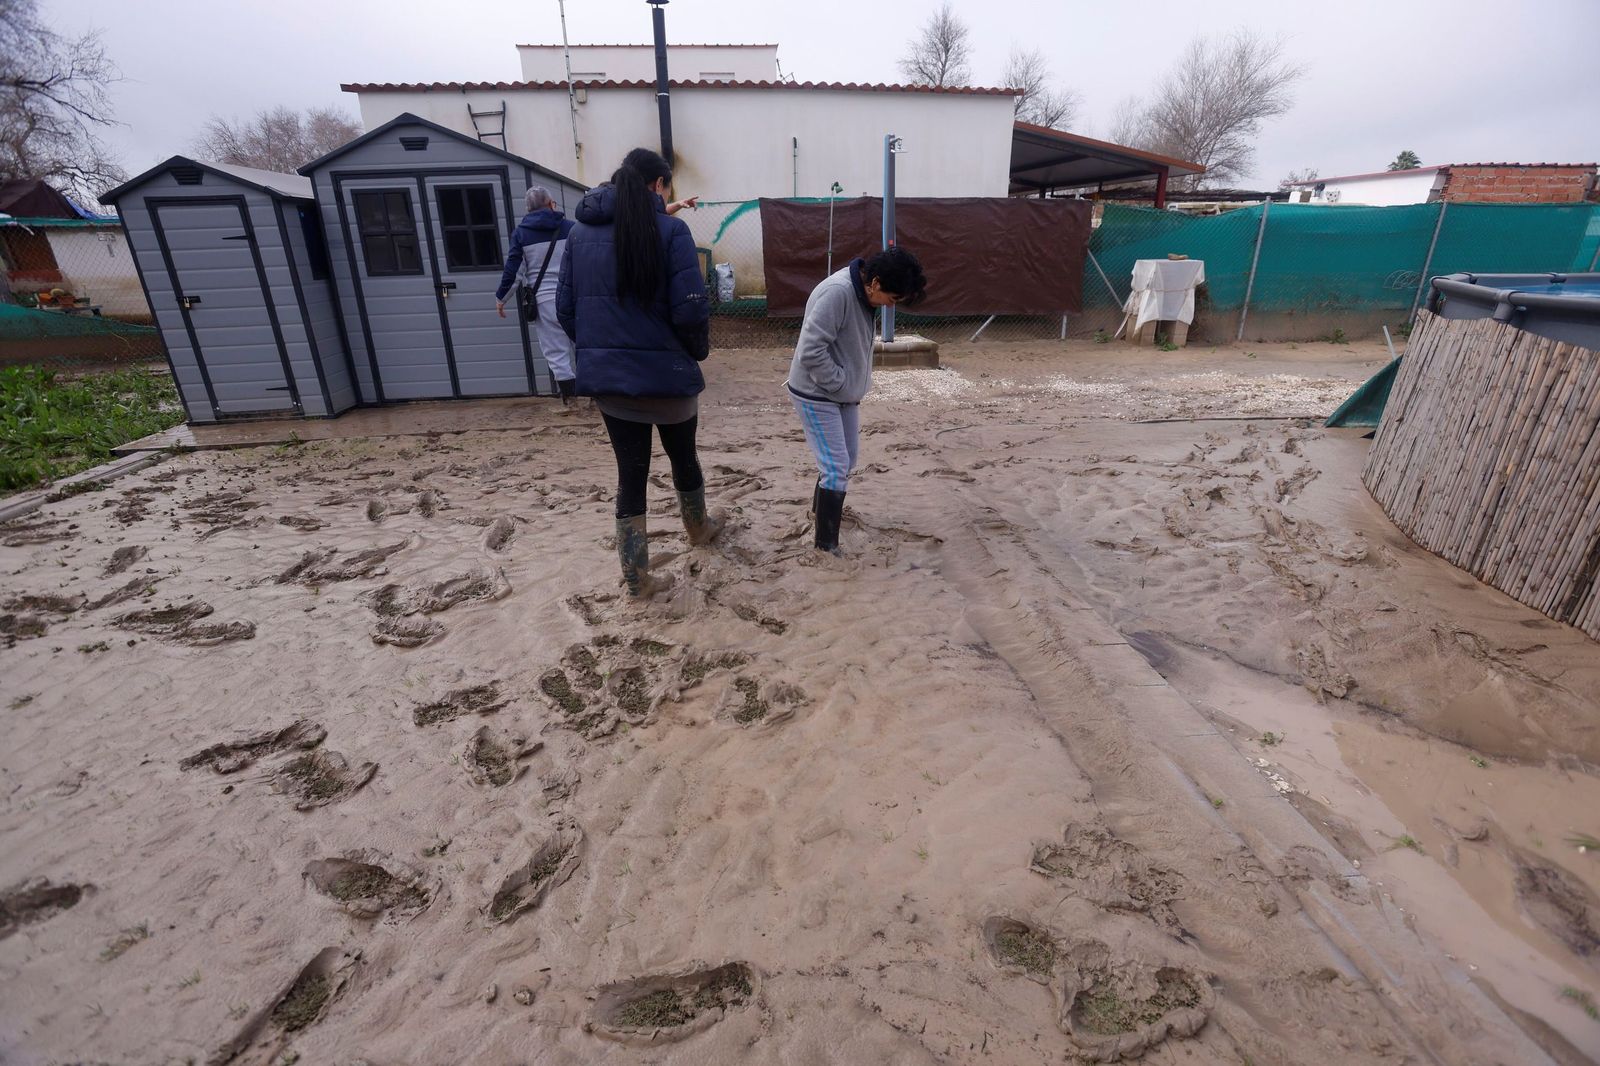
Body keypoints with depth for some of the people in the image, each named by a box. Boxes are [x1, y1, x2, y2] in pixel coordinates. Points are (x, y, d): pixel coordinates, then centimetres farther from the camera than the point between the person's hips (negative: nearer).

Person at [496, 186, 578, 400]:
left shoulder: (521, 232, 6)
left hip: (545, 300, 0)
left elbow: (512, 267, 3)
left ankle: (569, 400, 1)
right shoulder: (570, 227, 6)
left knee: (556, 353, 2)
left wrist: (500, 296, 12)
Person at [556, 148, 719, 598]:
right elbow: (690, 309, -16)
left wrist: (595, 350, 18)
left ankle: (637, 578, 16)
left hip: (605, 377, 4)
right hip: (665, 372, -4)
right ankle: (698, 526, 46)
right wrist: (699, 351, 2)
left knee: (630, 472, 11)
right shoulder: (670, 230, -10)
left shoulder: (580, 231, 6)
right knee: (683, 456, 20)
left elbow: (565, 307, 7)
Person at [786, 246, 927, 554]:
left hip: (844, 395, 9)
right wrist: (841, 385, -18)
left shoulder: (862, 292, 2)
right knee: (837, 468, -6)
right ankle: (827, 543, 6)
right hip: (817, 396, -9)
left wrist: (853, 387, 5)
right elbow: (811, 352, -29)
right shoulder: (837, 292, -27)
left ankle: (823, 505, 44)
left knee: (846, 462, 18)